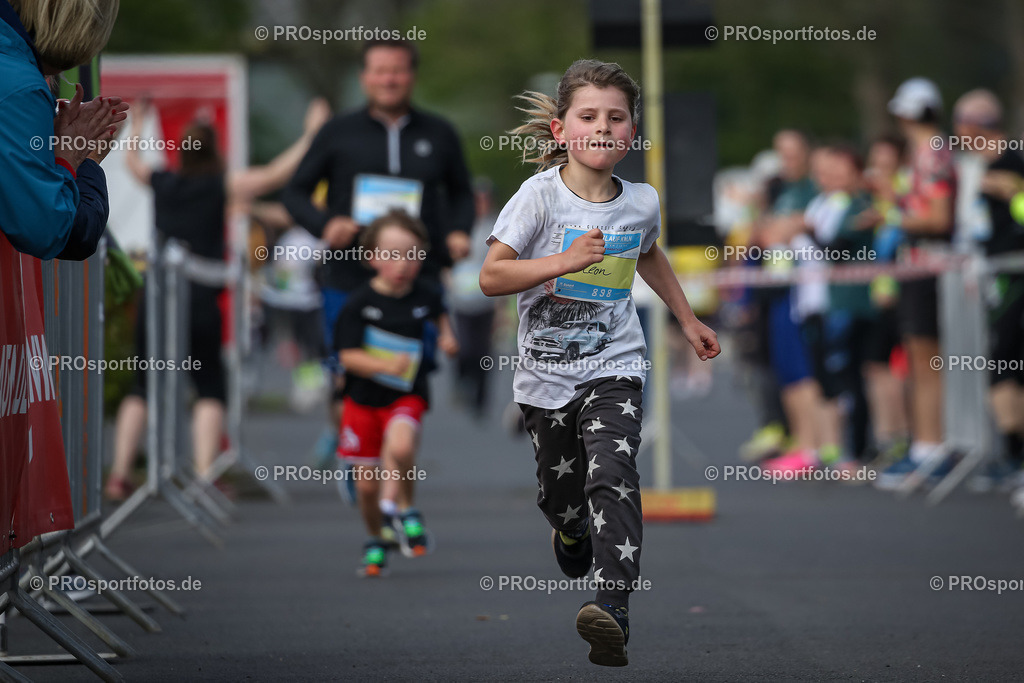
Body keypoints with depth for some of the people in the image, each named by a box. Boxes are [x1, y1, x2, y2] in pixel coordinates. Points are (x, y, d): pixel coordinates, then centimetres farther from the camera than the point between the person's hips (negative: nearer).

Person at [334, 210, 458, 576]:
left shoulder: (424, 294, -3)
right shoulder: (359, 303, -12)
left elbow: (439, 311, 23)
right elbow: (349, 356, -16)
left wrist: (446, 336, 6)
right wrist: (387, 366, -30)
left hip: (406, 396, 0)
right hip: (363, 397, 0)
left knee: (400, 447, -32)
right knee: (366, 483, 5)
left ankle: (401, 508, -6)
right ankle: (377, 539, 31)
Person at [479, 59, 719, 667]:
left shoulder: (642, 202, 1)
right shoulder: (541, 194, -10)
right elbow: (491, 276, -16)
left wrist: (688, 319, 30)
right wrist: (565, 261, -26)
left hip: (615, 368, 0)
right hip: (547, 371, 0)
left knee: (612, 474, -23)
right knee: (562, 494, 12)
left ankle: (614, 610, -34)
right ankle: (571, 535, 51)